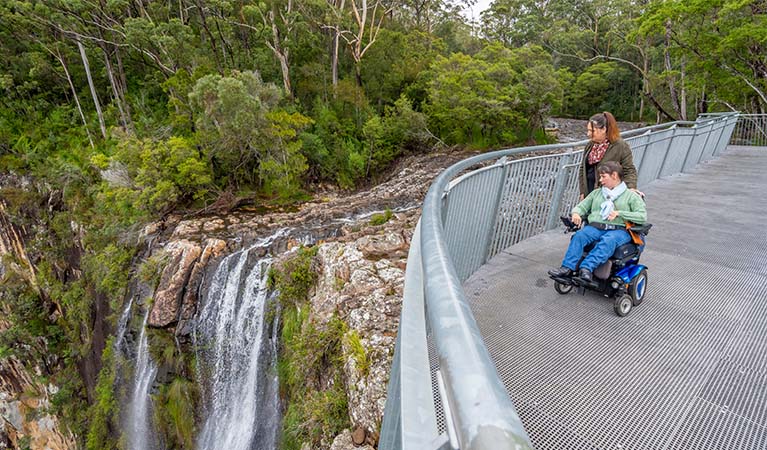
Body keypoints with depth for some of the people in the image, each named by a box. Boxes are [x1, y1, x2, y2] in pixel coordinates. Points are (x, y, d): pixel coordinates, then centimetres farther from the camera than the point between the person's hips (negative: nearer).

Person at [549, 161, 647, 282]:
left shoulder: (631, 195, 13)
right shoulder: (596, 193, 26)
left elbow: (642, 216, 1)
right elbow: (581, 206, 21)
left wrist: (619, 213, -11)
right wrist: (576, 213, -4)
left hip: (619, 229, -3)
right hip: (595, 226, 3)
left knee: (608, 240, -38)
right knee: (579, 235, -30)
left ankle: (587, 268, -50)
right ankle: (567, 268, -39)